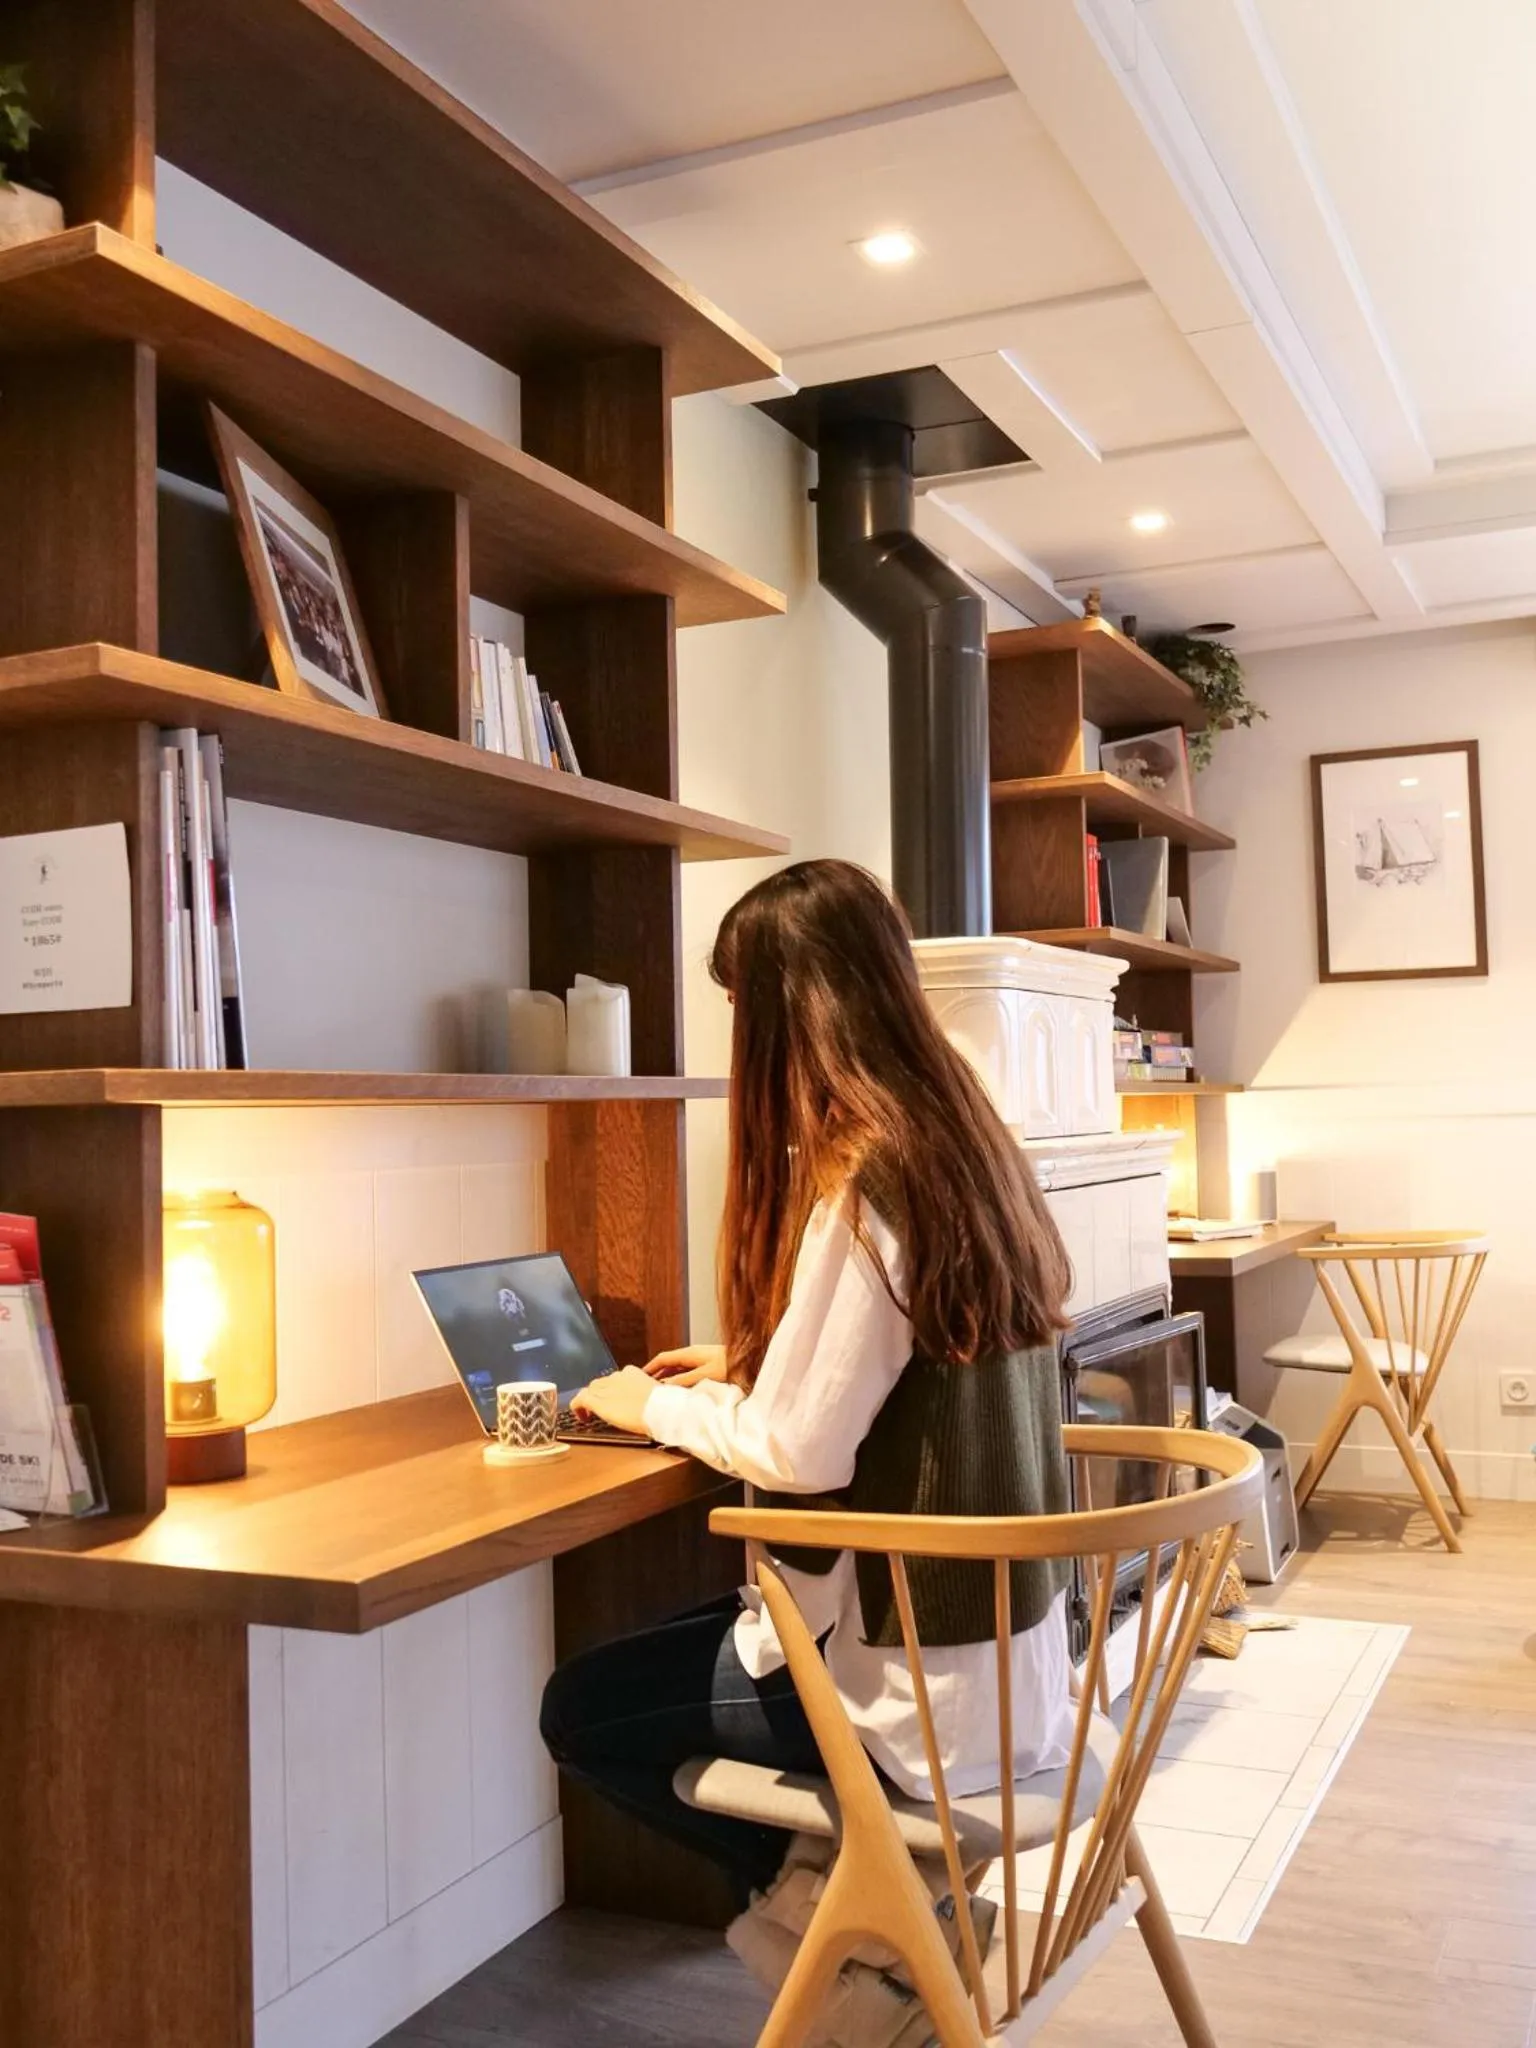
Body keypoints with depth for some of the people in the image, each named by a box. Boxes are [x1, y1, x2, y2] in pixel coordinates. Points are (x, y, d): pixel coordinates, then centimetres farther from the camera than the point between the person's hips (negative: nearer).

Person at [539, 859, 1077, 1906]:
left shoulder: (861, 1180, -23)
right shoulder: (971, 1143, 3)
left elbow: (799, 1452, -22)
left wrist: (658, 1406, -4)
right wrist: (746, 1367, 17)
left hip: (926, 1685, -8)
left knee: (582, 1707, 10)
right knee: (680, 1636, 27)